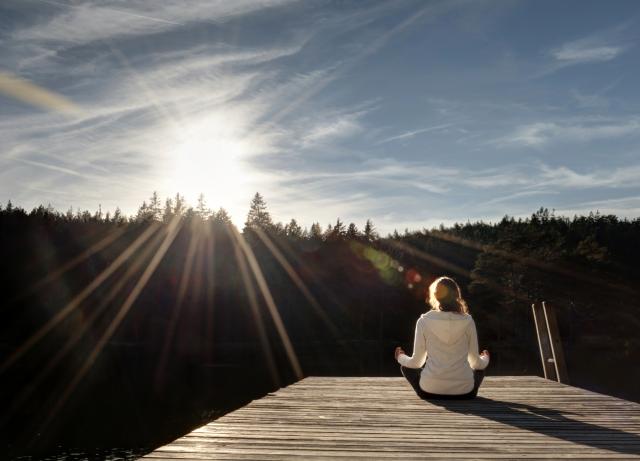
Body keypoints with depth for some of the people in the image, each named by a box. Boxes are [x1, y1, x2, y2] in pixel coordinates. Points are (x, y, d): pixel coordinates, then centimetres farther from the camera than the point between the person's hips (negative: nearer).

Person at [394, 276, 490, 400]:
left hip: (431, 391, -2)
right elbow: (476, 363, 7)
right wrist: (485, 359, 31)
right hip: (464, 392, 2)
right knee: (479, 368, 33)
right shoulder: (467, 321, -2)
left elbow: (416, 362, 1)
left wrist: (401, 358, 23)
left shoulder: (424, 321, -4)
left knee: (406, 366, 27)